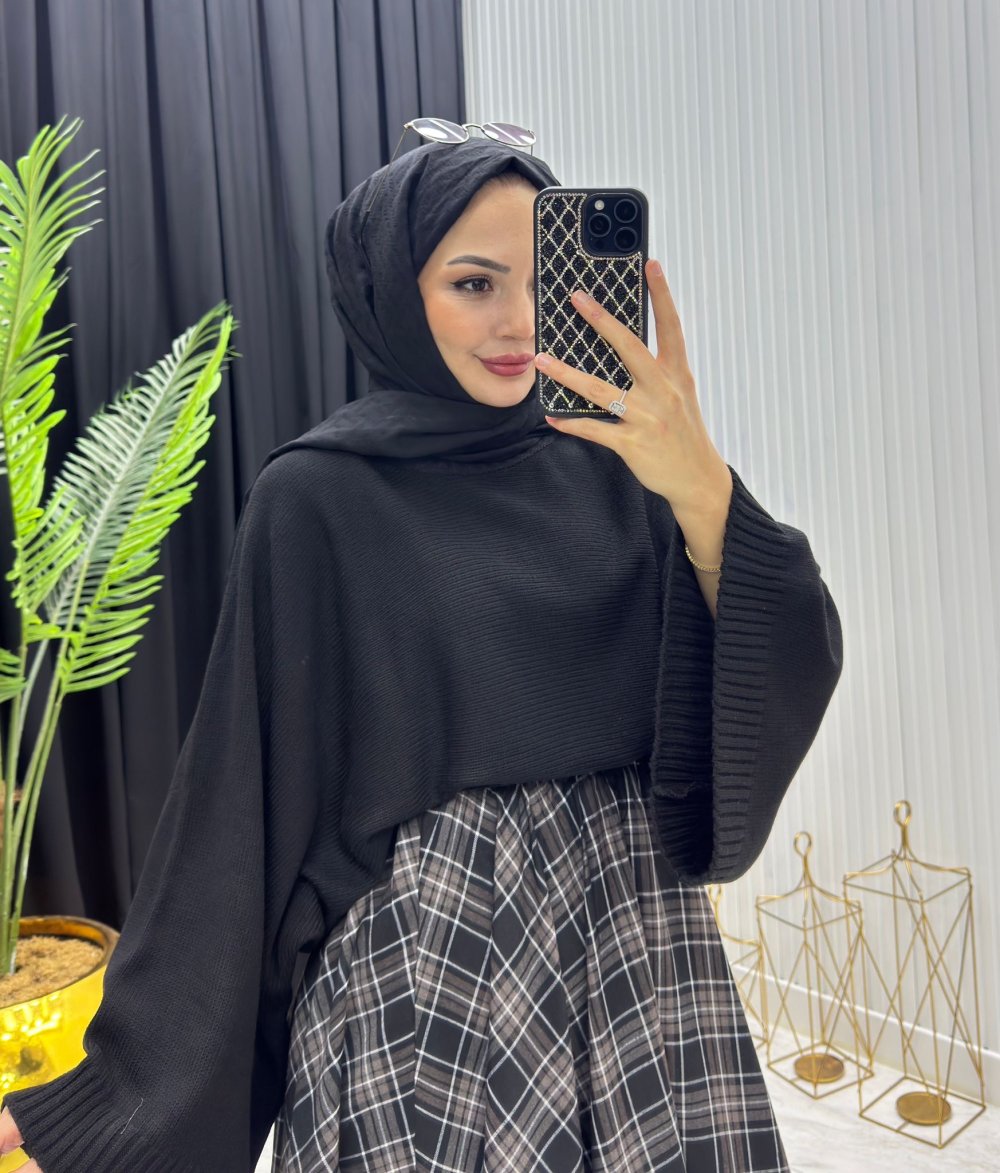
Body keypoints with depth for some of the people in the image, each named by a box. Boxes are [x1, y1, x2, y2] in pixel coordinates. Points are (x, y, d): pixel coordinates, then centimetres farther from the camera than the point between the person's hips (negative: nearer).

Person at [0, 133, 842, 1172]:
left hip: (639, 940, 4)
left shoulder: (604, 464, 2)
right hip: (426, 958, -3)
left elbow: (788, 671, -6)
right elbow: (251, 791, -6)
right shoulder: (318, 498, -9)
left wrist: (702, 490, -24)